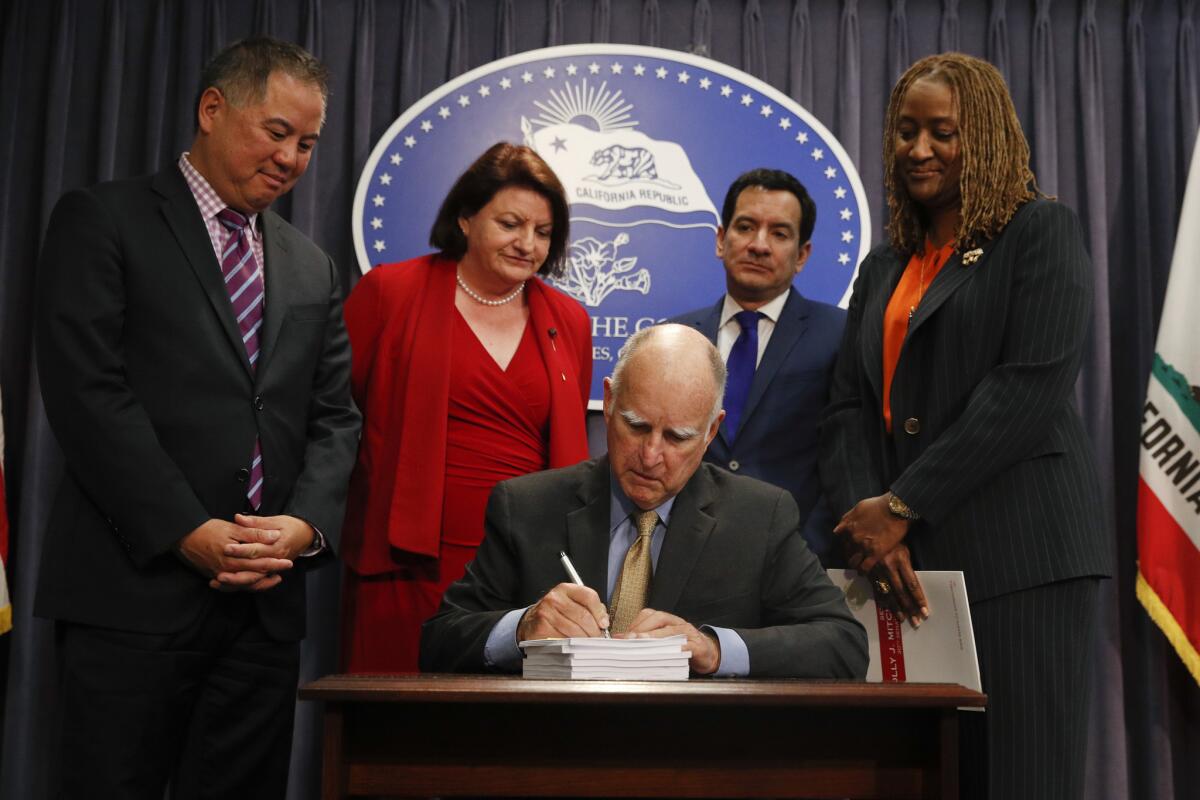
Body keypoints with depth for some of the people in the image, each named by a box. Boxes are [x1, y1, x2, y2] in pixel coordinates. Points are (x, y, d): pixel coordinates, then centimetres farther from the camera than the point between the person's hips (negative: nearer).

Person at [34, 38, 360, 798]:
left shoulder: (314, 269, 17)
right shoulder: (102, 219, 2)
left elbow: (334, 416, 11)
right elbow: (87, 390, -9)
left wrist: (308, 523, -8)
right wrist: (188, 532, -14)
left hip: (268, 596, 5)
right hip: (137, 583, -4)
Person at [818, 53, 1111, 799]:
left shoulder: (1043, 232, 2)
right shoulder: (884, 267, 19)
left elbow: (1033, 386, -11)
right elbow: (847, 409, 11)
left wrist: (904, 506, -13)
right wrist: (866, 517, -8)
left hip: (1019, 555, -5)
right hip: (908, 561, 5)